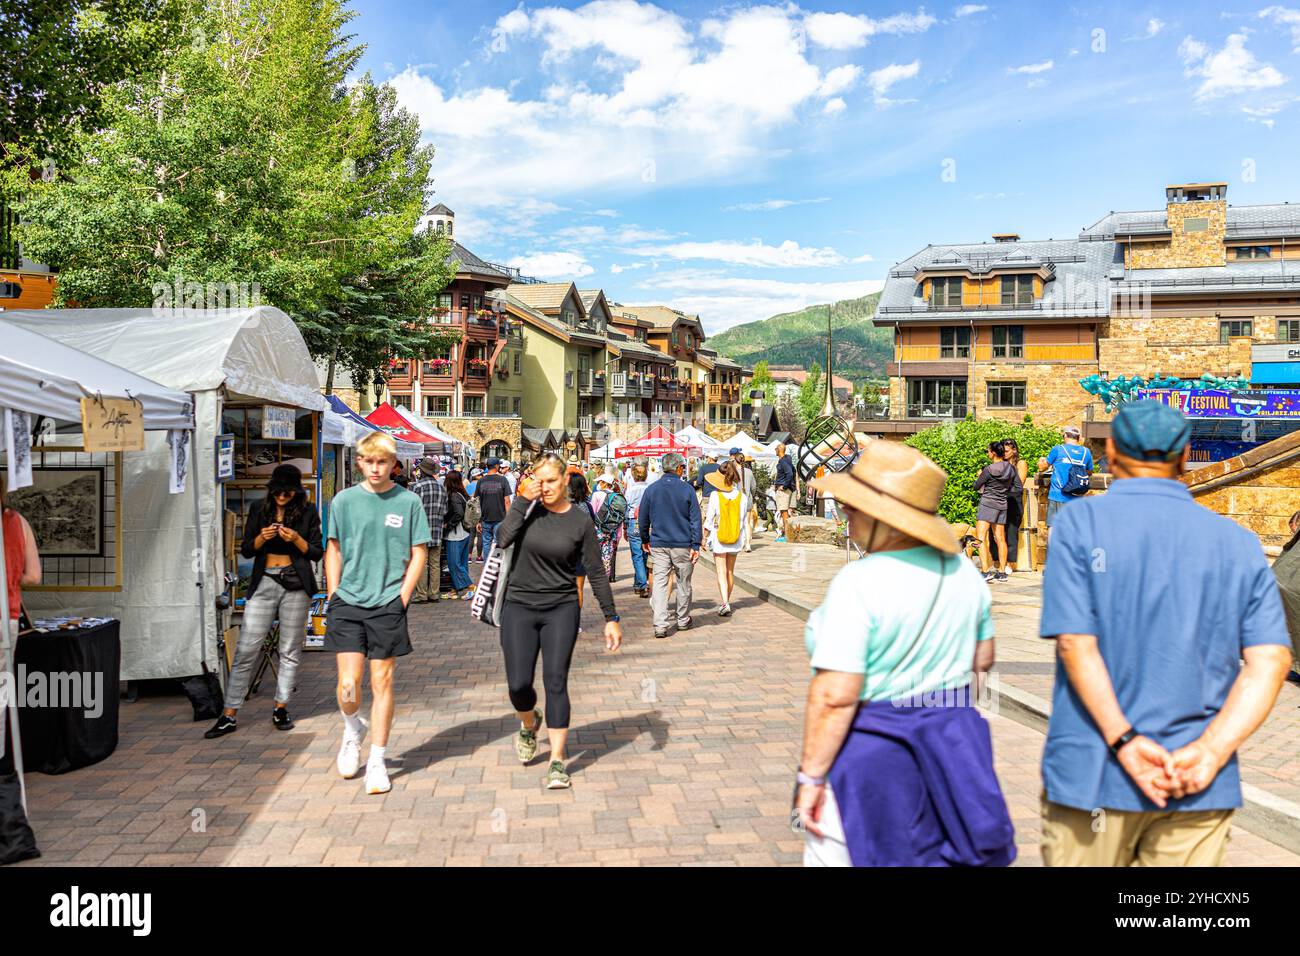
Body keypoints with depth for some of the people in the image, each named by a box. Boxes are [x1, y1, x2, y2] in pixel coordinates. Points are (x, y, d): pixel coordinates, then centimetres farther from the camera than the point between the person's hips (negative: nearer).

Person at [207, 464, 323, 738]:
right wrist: (262, 537, -12)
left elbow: (317, 553, 2)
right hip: (264, 583, 1)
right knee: (246, 650, -2)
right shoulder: (259, 508, 7)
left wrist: (296, 539, -15)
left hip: (295, 585, -1)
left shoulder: (308, 511, 2)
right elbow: (246, 550, 8)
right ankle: (229, 716, 3)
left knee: (290, 651, 5)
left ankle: (281, 709, 17)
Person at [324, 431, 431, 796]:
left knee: (382, 683, 4)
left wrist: (402, 598, -5)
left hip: (388, 605, -1)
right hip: (347, 602, 1)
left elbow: (419, 554, 3)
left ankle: (377, 762, 16)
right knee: (348, 684, -3)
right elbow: (334, 550, 11)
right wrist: (334, 596, 4)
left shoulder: (408, 502, -1)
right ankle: (353, 730, 30)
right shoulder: (344, 500, 3)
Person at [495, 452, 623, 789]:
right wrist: (522, 500, -17)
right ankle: (529, 724, 33)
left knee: (556, 682, -4)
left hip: (561, 609, -1)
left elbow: (595, 572, 1)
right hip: (519, 607, 1)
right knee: (519, 685, -2)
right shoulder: (528, 509, 1)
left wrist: (611, 618, 0)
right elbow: (503, 539, -17)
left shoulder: (580, 520, -2)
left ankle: (558, 761, 6)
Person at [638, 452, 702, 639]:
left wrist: (645, 540, 20)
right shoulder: (687, 489, -5)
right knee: (683, 583, 13)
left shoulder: (651, 489, 1)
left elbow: (642, 519, 7)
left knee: (659, 583, 1)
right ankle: (683, 621, 27)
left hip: (658, 545, 1)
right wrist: (696, 545, -3)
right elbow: (695, 519, -6)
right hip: (683, 545, -1)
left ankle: (660, 625, -7)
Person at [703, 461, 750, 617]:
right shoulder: (742, 496, -5)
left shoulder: (715, 495, -13)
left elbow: (709, 519, -8)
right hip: (736, 539, 3)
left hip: (718, 539, -3)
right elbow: (744, 519, 1)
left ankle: (725, 603, -12)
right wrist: (745, 539, 11)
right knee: (730, 571, 17)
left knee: (721, 572, 1)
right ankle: (726, 601, 29)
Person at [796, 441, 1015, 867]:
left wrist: (810, 775, -15)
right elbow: (983, 659, 12)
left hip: (866, 751, -7)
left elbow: (836, 695, -24)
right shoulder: (962, 569, 0)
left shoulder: (858, 583, -22)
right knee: (936, 854, 22)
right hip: (951, 748, 7)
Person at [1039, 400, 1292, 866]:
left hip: (1093, 773, -2)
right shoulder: (1239, 543, 5)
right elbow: (1271, 661, -3)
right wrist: (1210, 752, -9)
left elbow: (1075, 643, -15)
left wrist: (1123, 741, -13)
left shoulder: (1080, 522, -6)